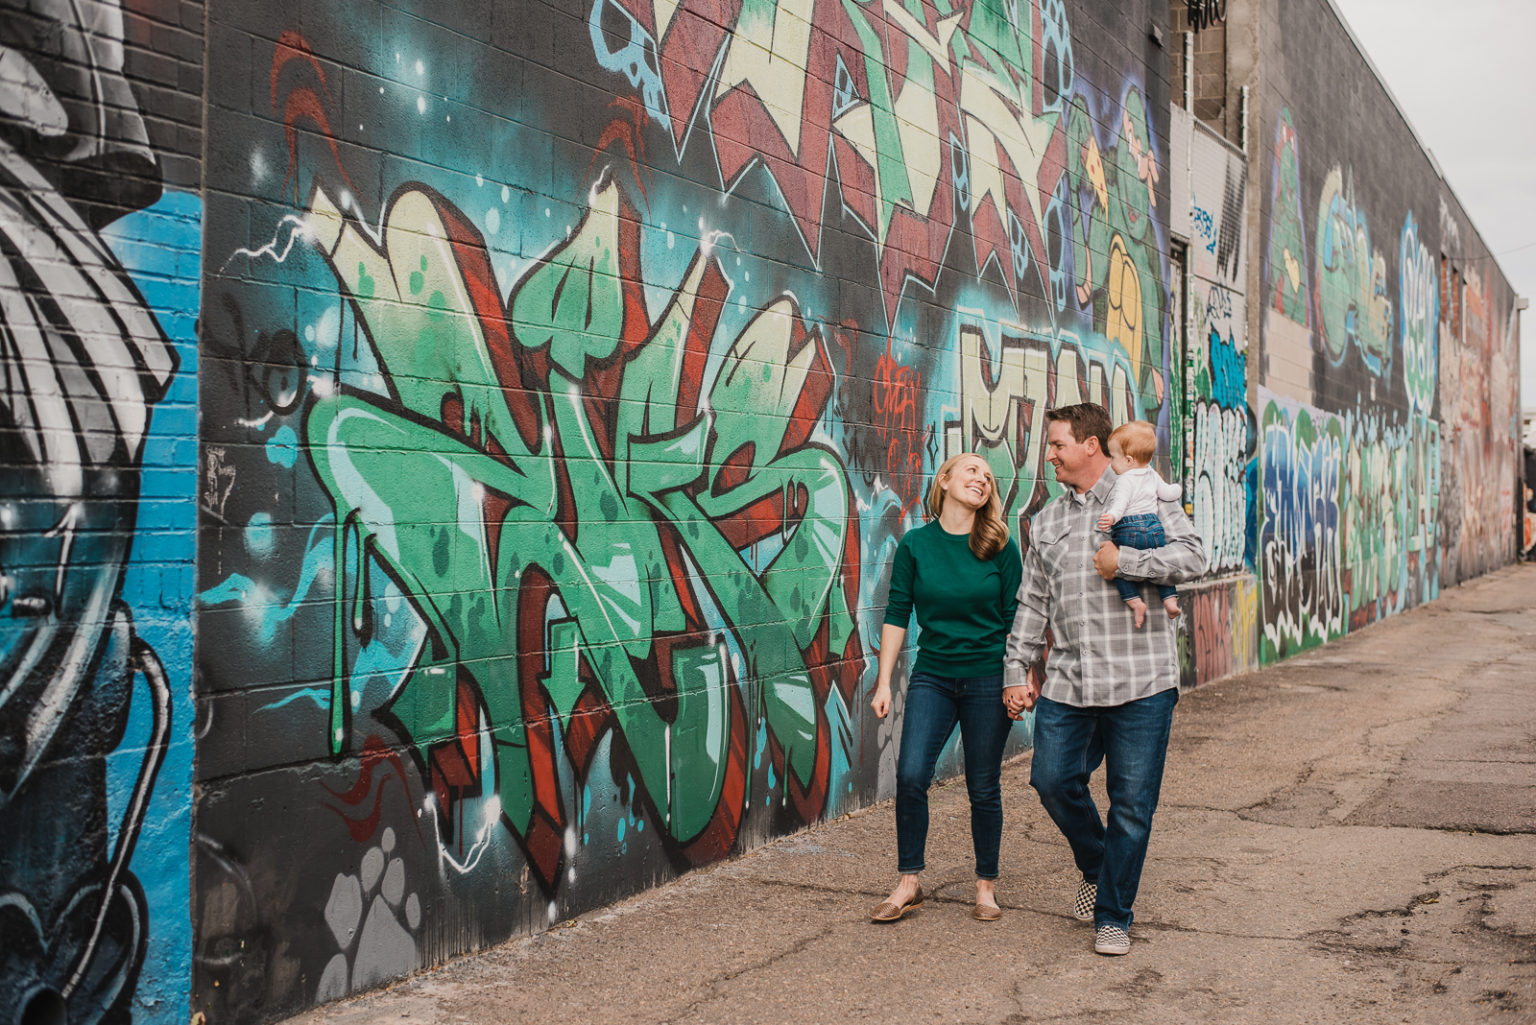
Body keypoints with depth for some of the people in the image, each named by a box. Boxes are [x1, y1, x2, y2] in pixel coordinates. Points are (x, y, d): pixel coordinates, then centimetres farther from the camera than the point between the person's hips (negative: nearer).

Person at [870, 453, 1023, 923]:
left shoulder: (1000, 548, -1)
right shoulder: (915, 544, 0)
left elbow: (1015, 620, 2)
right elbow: (897, 616, 2)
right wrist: (883, 682, -2)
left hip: (987, 678, 0)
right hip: (932, 676, 1)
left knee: (984, 787, 5)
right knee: (911, 775, -11)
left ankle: (986, 885, 23)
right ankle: (909, 883, 5)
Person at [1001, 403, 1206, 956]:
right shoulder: (1045, 521, 14)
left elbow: (1192, 557, -12)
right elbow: (1032, 604, 16)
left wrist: (1122, 561, -17)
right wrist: (1017, 671, 11)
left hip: (1140, 685, -4)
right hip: (1067, 683, 4)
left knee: (1132, 802, 1)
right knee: (1052, 779, 1)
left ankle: (1113, 917, 16)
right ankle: (1096, 867, 30)